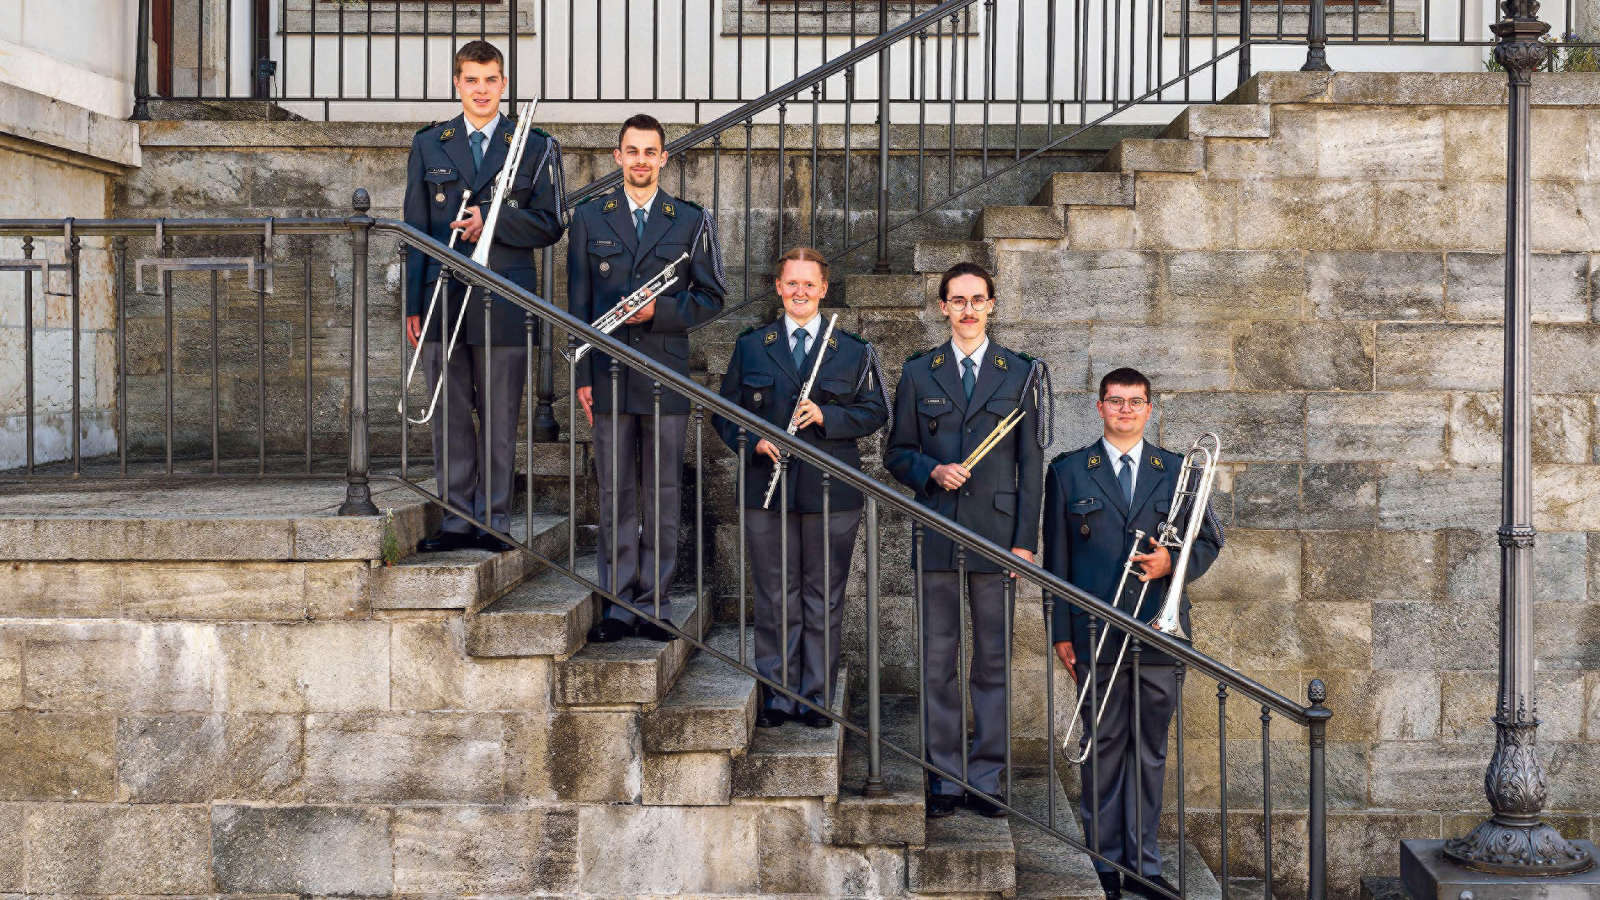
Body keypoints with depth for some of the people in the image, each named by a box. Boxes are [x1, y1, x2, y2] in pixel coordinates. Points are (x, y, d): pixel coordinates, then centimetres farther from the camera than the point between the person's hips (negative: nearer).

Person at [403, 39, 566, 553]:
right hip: (444, 299, 2)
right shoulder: (429, 145, 13)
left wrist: (491, 221, -13)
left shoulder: (535, 148, 7)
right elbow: (416, 230, 11)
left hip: (504, 300, -2)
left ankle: (495, 520, 10)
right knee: (448, 415, 4)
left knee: (499, 418, 1)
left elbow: (550, 225, 2)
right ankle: (457, 520, 11)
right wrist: (413, 304, 3)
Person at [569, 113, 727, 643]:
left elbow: (711, 296, 6)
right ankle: (619, 605, 9)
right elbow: (578, 303, 8)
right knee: (616, 495, 3)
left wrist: (660, 311, -11)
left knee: (662, 495, 3)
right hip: (610, 376, 1)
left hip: (666, 375, 0)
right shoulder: (589, 218, 10)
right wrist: (582, 375, 1)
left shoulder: (691, 222, 7)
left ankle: (654, 603, 11)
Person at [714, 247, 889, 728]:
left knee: (824, 599, 4)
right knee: (775, 599, 5)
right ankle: (778, 697, 15)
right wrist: (754, 441, -8)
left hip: (831, 491, -1)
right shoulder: (750, 346, 10)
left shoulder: (852, 350, 6)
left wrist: (826, 416, -12)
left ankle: (817, 697, 15)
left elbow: (876, 411, 4)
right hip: (767, 489, 1)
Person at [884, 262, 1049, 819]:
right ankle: (945, 778, 11)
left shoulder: (1020, 374, 7)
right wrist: (932, 471, -9)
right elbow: (897, 453, 12)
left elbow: (1031, 463, 5)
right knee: (937, 660, 3)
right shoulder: (918, 373, 10)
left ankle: (986, 778, 11)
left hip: (995, 534, -1)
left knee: (993, 660, 3)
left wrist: (1026, 540, -2)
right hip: (937, 535, 1)